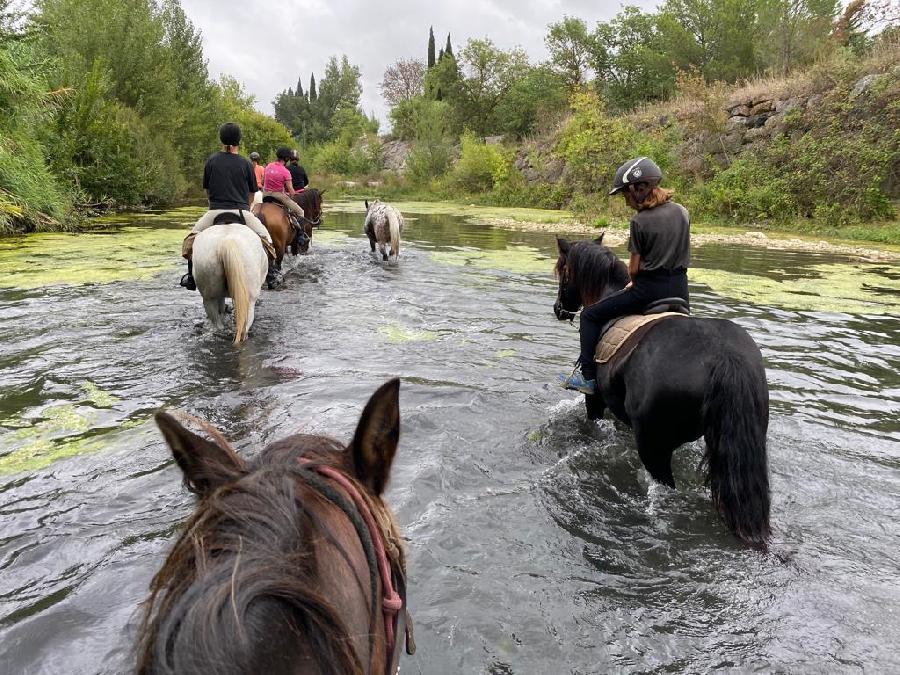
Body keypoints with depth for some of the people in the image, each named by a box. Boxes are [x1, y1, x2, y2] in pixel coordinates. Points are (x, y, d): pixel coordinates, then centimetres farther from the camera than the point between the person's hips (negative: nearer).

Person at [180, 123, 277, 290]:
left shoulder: (212, 160, 3)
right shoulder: (246, 164, 0)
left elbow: (207, 190, 11)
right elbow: (252, 193, 9)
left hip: (215, 211, 1)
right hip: (241, 211, -1)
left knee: (192, 238, 18)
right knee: (265, 236, 19)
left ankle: (191, 276, 11)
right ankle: (268, 270, 12)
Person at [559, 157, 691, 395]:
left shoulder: (640, 221, -13)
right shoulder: (682, 212, 5)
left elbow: (634, 268, -9)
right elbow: (682, 254, 14)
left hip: (648, 290, -7)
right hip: (680, 290, 7)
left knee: (590, 315, 6)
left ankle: (588, 377, 4)